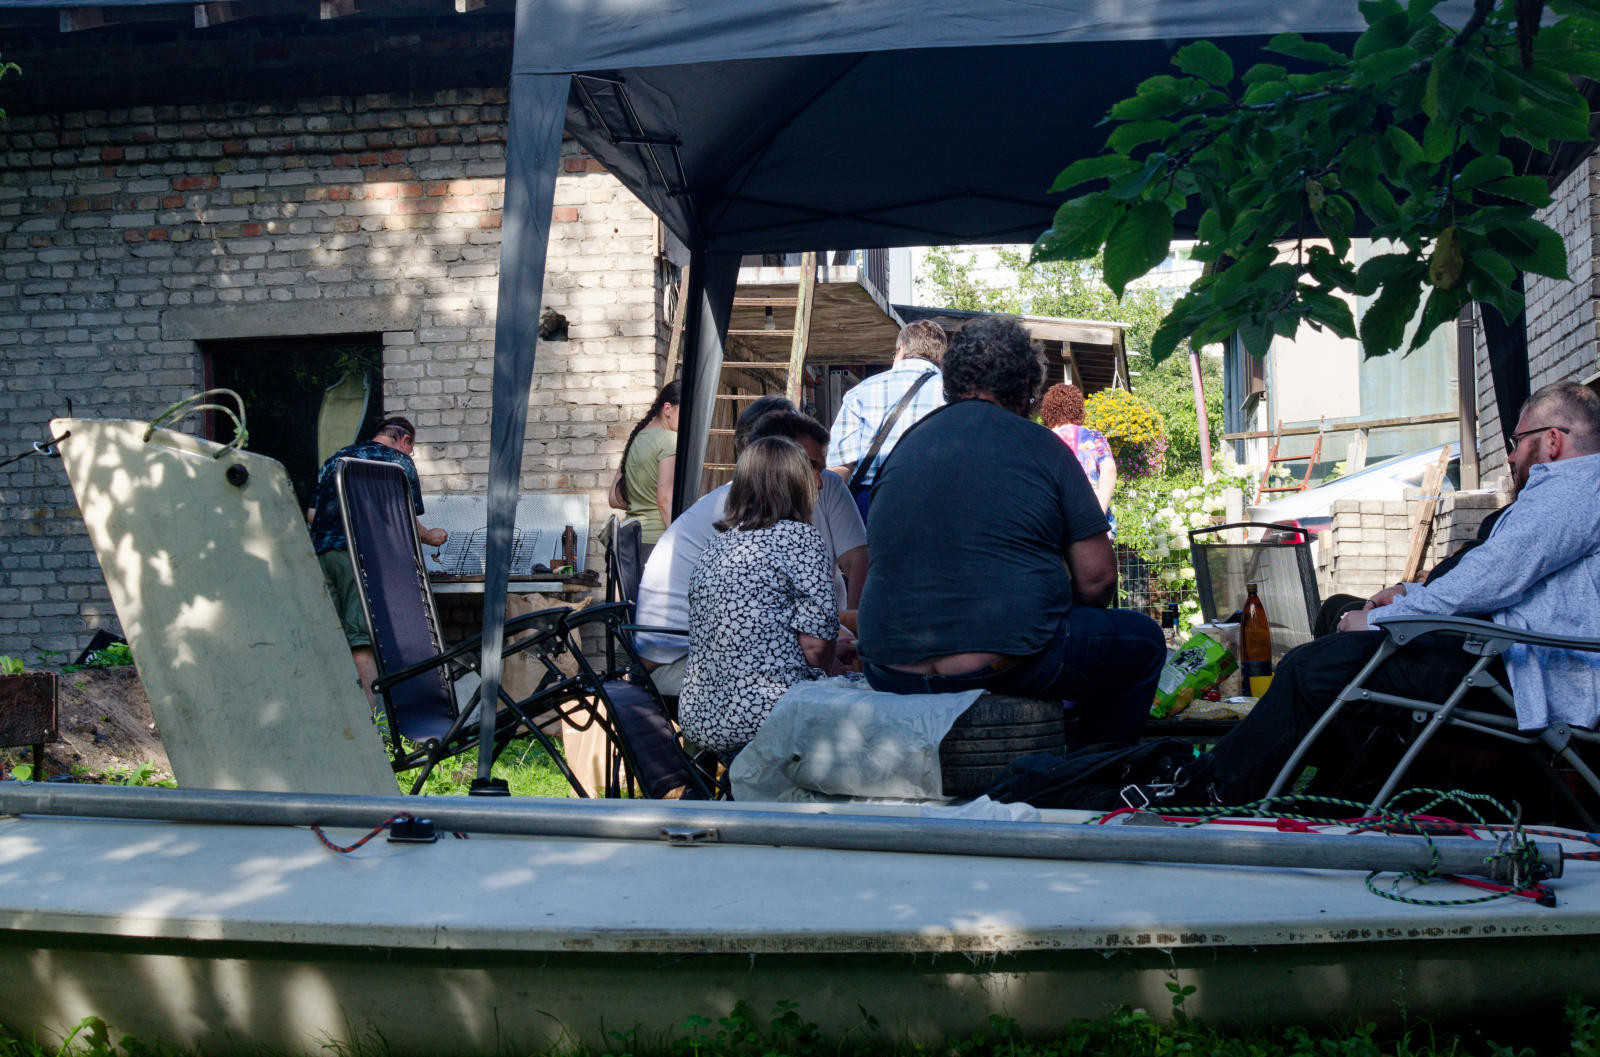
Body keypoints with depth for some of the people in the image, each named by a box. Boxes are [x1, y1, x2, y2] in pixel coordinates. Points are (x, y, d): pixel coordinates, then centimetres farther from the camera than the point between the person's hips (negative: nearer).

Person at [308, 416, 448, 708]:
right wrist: (430, 537, 19)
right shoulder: (399, 460, 8)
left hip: (321, 551, 5)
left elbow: (311, 513, 22)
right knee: (363, 638, -11)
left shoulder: (335, 458, 25)